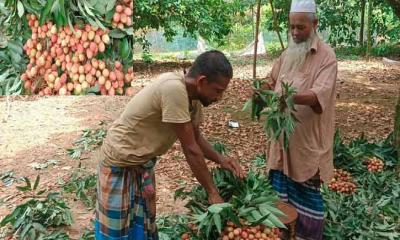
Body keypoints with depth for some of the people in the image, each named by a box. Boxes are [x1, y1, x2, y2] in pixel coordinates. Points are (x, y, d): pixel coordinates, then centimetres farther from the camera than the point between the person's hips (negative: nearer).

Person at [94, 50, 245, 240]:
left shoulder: (193, 95, -6)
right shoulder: (174, 89, -32)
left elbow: (196, 138, 9)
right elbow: (191, 149, -28)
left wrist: (220, 159, -8)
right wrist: (212, 193, -18)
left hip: (144, 161, 8)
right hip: (121, 161, -8)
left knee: (144, 225, 17)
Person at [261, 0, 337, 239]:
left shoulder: (326, 56, -10)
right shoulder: (288, 53, 11)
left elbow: (320, 95, -23)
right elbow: (273, 80, 20)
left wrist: (291, 97, -40)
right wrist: (264, 90, -4)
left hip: (308, 137, -6)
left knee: (306, 189, 4)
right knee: (282, 183, 13)